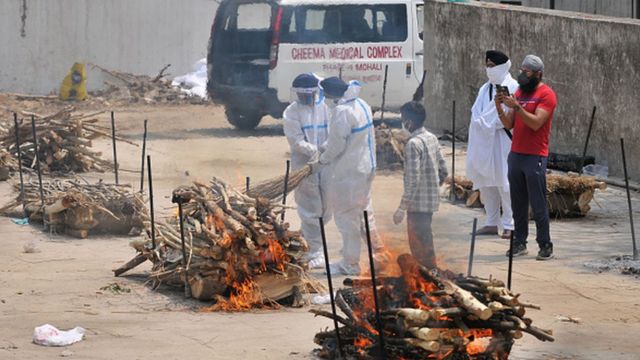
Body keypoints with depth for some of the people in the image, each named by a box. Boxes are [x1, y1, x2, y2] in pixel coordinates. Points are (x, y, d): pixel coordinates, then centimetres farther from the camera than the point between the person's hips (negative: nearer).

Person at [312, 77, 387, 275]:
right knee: (364, 211, 22)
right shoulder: (361, 105, 7)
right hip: (366, 167, 9)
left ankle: (350, 264, 8)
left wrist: (320, 163, -4)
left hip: (349, 173, -9)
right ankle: (378, 251, 30)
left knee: (347, 218, 1)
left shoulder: (341, 112, -23)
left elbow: (336, 146, -19)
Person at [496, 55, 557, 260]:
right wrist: (499, 108, -3)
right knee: (518, 203, 6)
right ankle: (519, 243, 10)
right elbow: (509, 124, 13)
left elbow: (536, 123, -17)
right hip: (516, 154, 7)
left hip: (535, 156, -7)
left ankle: (545, 246, -2)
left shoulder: (546, 94, -7)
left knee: (538, 204, -5)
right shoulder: (519, 92, 15)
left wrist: (516, 106, -22)